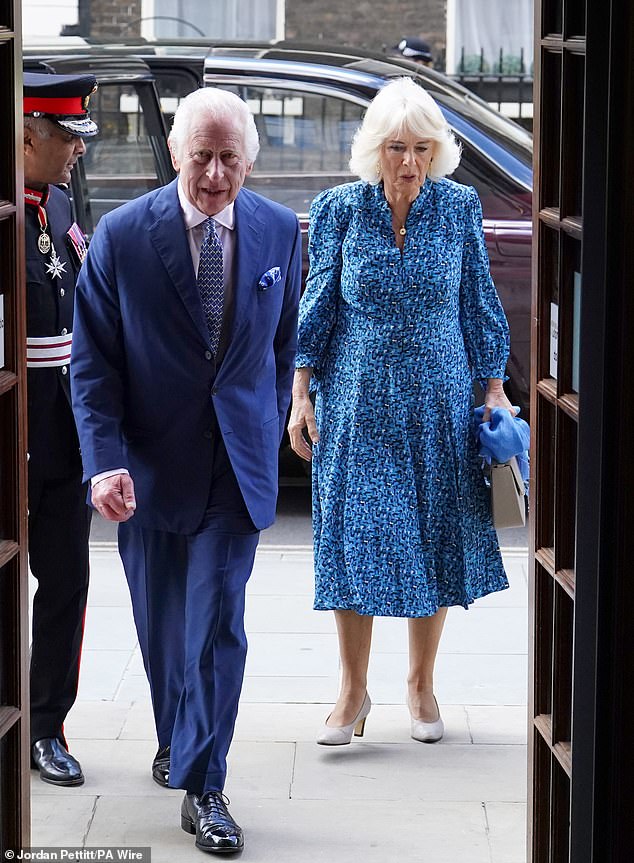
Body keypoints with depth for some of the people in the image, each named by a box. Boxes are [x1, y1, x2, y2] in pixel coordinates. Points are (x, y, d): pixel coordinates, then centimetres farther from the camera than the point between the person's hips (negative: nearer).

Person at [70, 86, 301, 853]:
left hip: (238, 463, 0)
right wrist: (105, 462, -16)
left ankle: (201, 788, 0)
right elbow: (92, 361, -7)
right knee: (162, 620, 14)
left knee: (218, 623, -6)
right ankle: (175, 739, 38)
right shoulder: (122, 236, -10)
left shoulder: (279, 231, -2)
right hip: (151, 465, 0)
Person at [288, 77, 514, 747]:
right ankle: (353, 692, 8)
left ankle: (421, 685, 20)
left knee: (435, 534, 5)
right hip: (358, 396, -1)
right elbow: (317, 305, 3)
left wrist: (494, 388, 5)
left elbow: (479, 305, 7)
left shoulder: (459, 208, -1)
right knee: (354, 534, -2)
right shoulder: (339, 209, -3)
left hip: (438, 397, 1)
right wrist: (302, 395, 0)